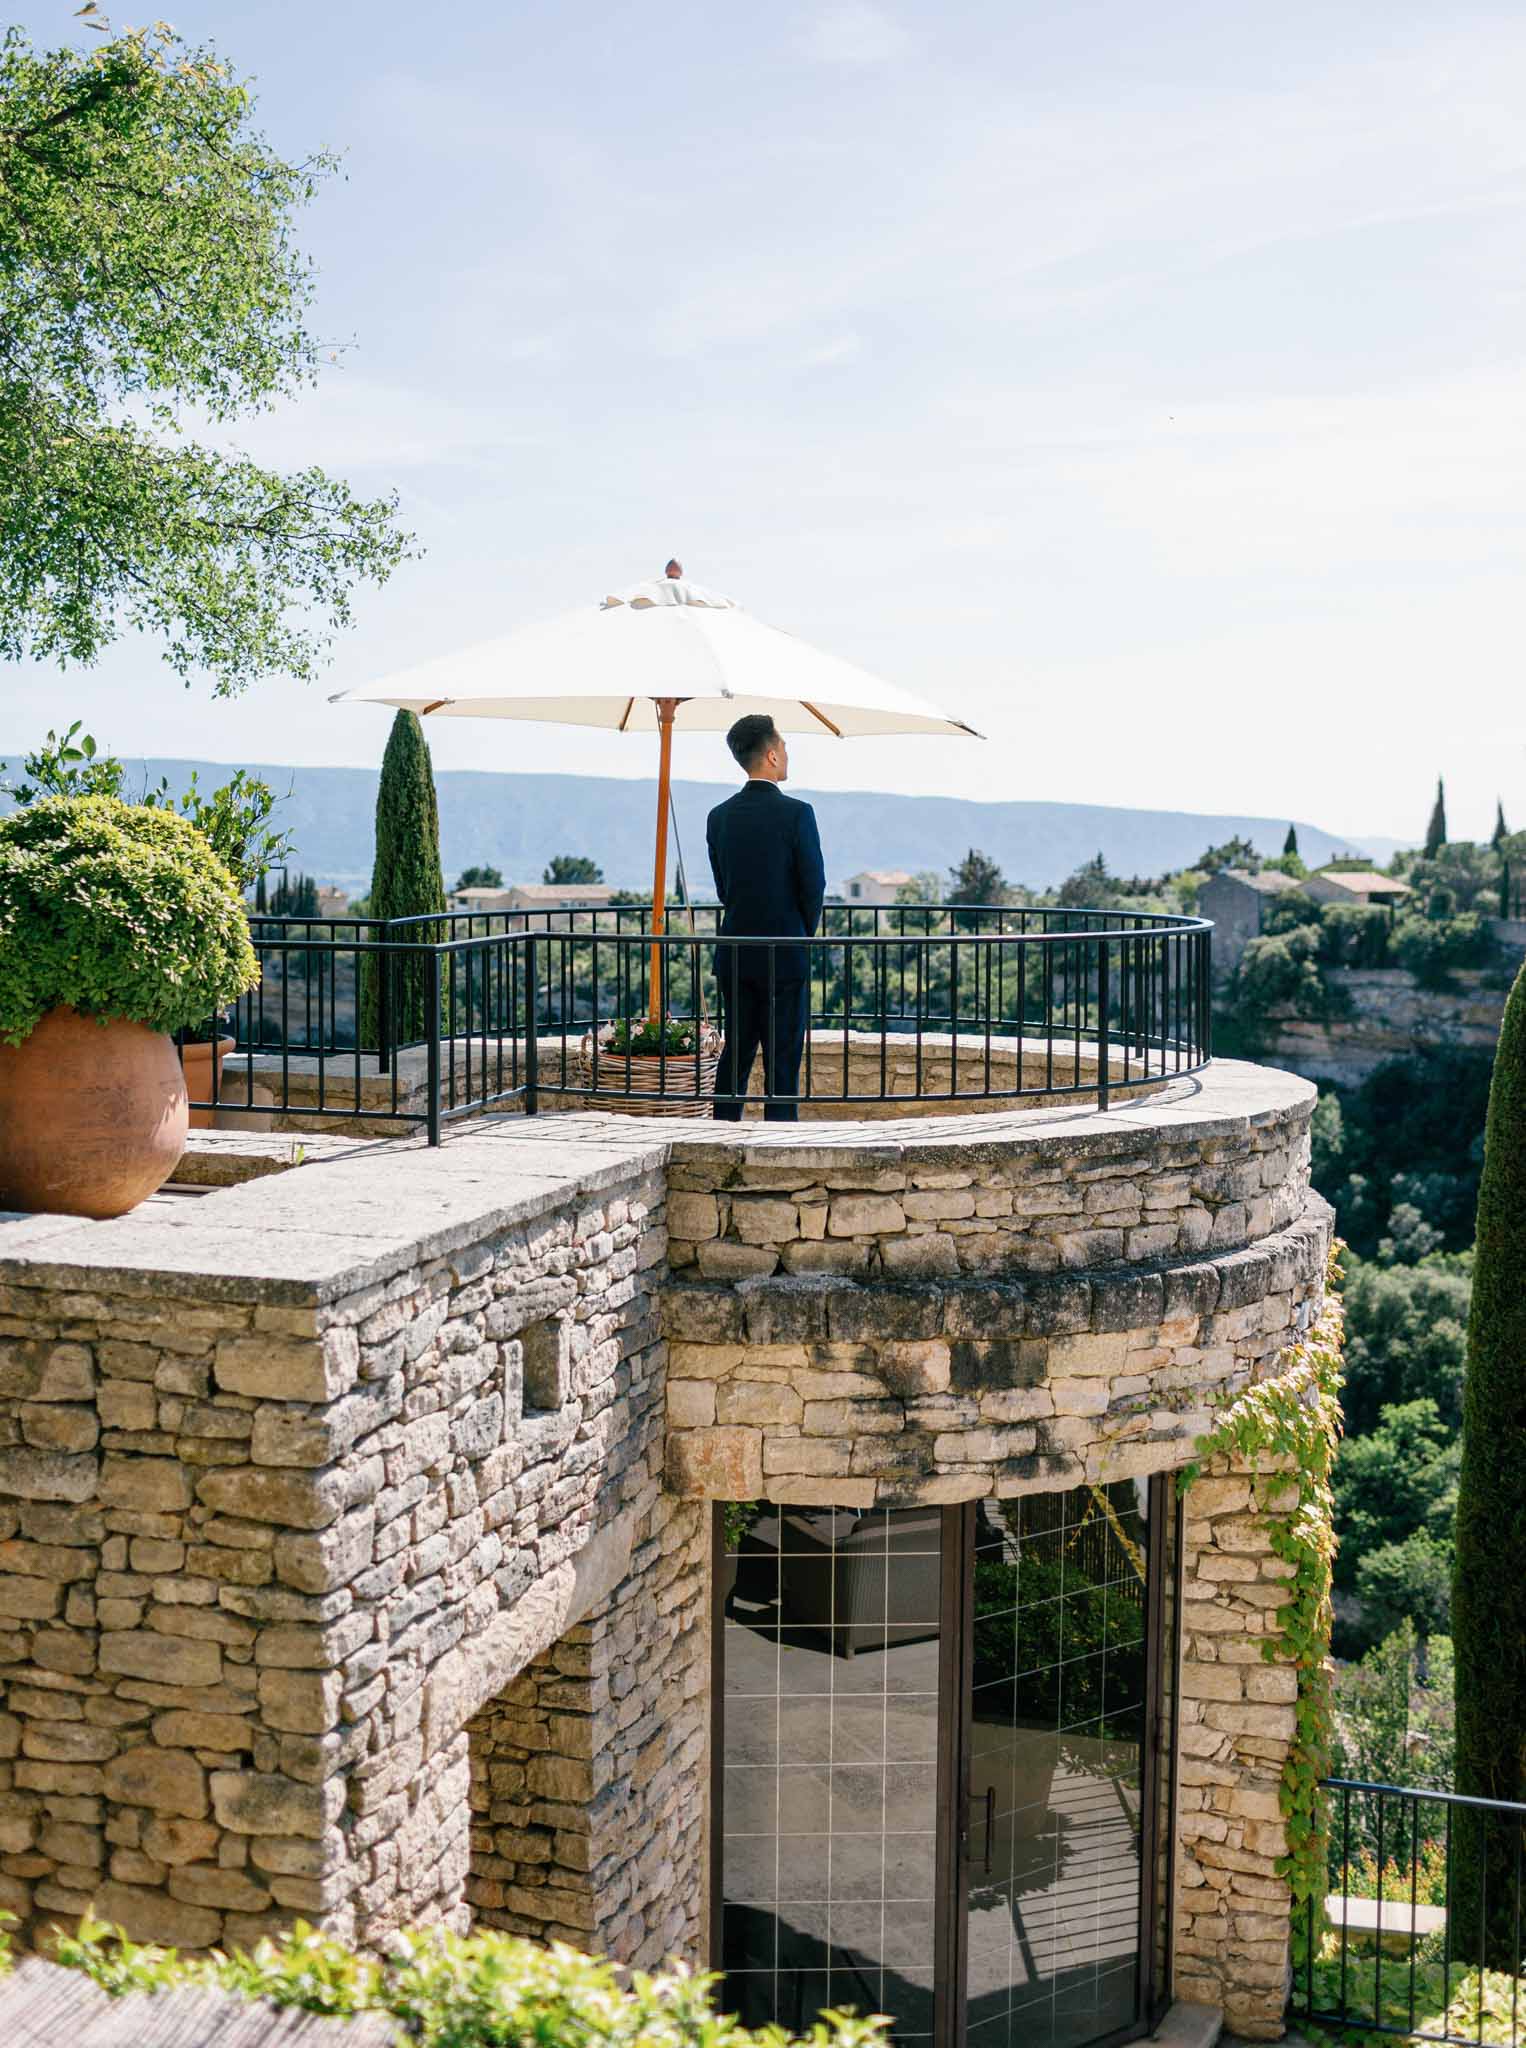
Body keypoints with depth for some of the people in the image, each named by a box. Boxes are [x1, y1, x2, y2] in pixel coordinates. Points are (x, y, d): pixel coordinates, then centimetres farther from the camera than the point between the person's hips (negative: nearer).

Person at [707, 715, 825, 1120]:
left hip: (735, 956, 5)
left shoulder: (719, 816, 5)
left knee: (735, 1056, 12)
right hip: (785, 956, -5)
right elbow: (814, 886, -8)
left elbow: (723, 888, 9)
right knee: (783, 1059, 0)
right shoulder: (796, 813, -12)